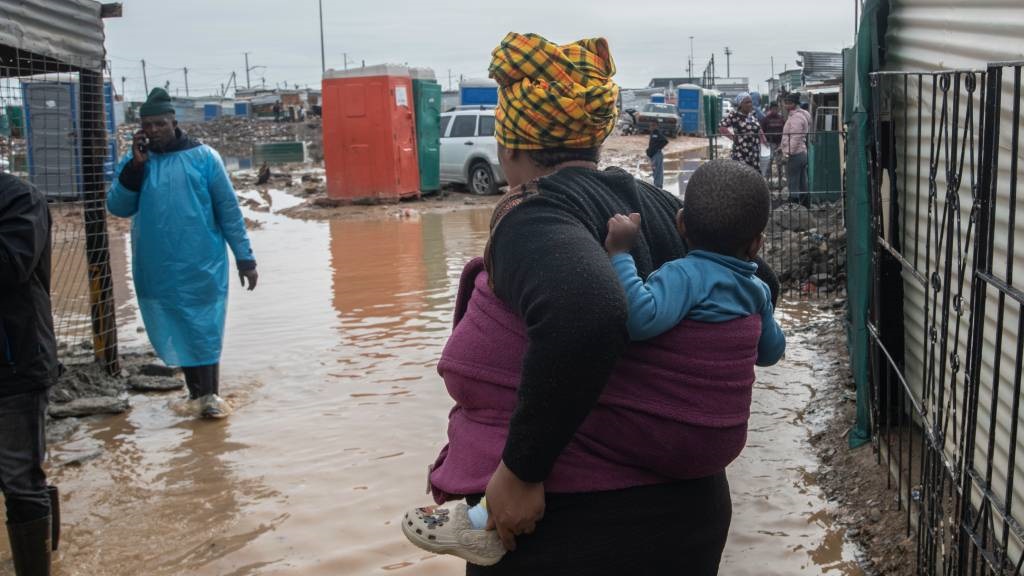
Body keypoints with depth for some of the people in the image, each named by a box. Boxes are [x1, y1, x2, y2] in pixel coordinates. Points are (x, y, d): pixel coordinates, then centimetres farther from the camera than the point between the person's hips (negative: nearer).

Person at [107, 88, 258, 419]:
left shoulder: (203, 157, -2)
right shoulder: (134, 164, 7)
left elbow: (228, 209, -1)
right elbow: (117, 207, -4)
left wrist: (244, 257, -4)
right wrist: (136, 165, -13)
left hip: (203, 265, -3)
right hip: (156, 268, 3)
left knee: (205, 329, 0)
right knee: (174, 331, 9)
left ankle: (209, 393, 8)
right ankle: (197, 387, 22)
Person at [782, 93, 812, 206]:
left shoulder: (796, 117, -14)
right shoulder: (801, 115, 19)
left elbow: (795, 138, -21)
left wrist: (788, 153, -20)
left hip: (795, 154, -11)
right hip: (803, 153, 11)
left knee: (793, 186, -8)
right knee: (803, 185, 14)